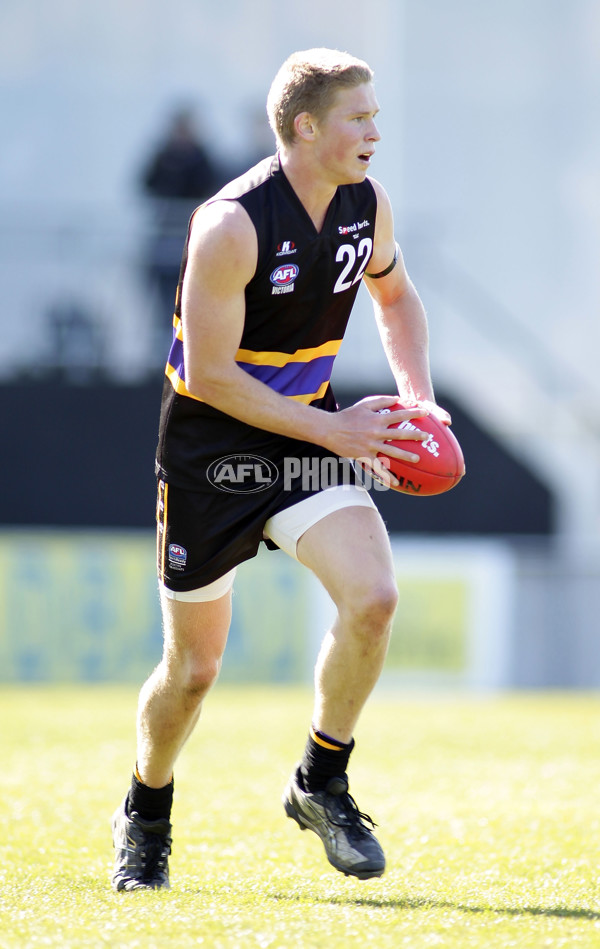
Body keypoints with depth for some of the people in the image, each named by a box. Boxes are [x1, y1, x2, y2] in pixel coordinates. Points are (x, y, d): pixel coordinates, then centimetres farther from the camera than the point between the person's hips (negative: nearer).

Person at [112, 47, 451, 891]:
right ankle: (146, 815, 33)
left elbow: (395, 296, 19)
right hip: (211, 449, -5)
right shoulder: (231, 226, -23)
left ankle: (321, 784, 0)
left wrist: (417, 396, 3)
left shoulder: (369, 205, -3)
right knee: (193, 669, 4)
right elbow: (207, 376, -21)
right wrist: (328, 429, -20)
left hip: (309, 433, 5)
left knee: (373, 599, -21)